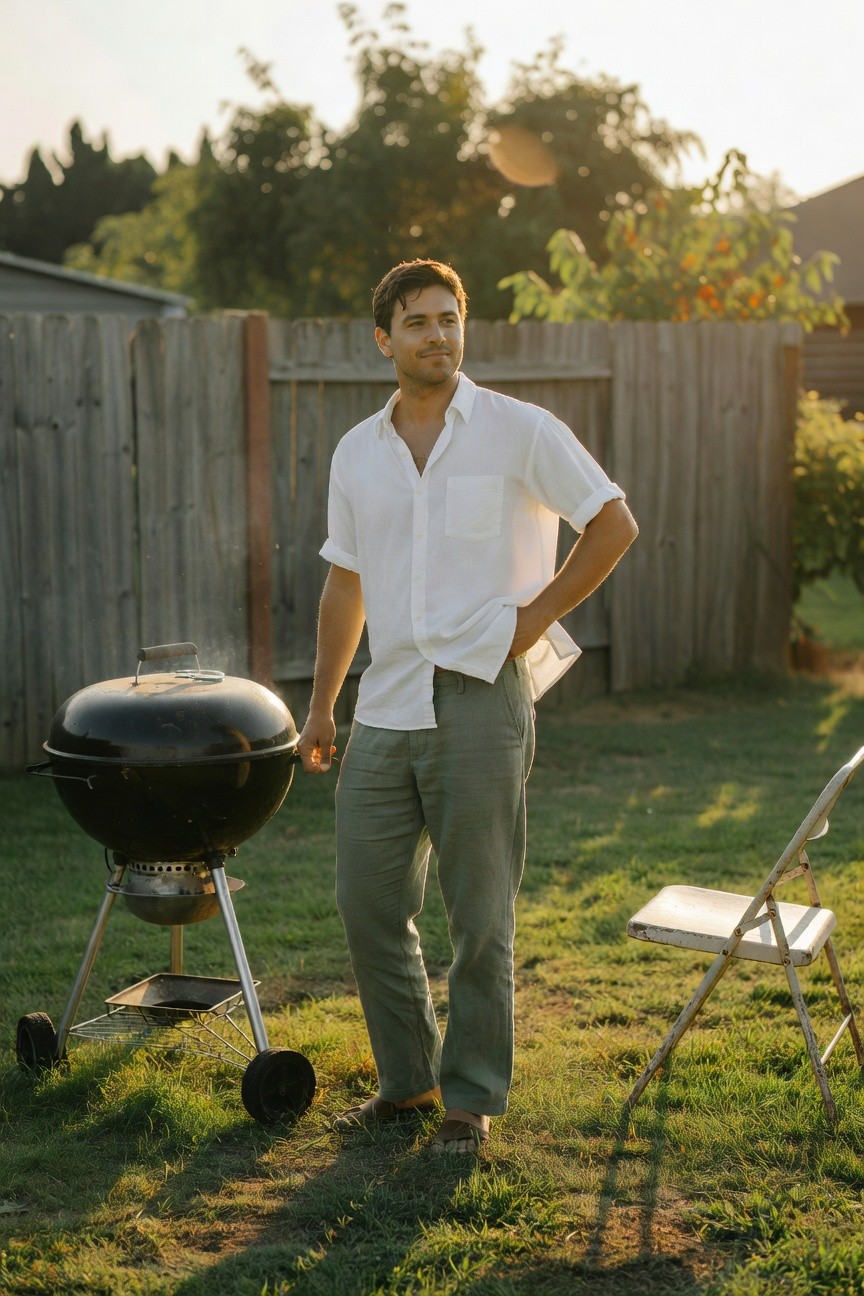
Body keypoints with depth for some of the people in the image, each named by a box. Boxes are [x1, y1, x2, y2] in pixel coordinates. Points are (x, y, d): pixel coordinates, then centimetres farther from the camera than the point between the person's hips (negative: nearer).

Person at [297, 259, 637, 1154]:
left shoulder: (519, 431, -4)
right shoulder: (356, 453, 11)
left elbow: (613, 525, -1)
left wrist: (534, 618, -6)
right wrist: (321, 706, 16)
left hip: (481, 702, -5)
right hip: (385, 710, 5)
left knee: (479, 919, 3)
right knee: (368, 904, 9)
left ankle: (472, 1098, 18)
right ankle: (407, 1079, 27)